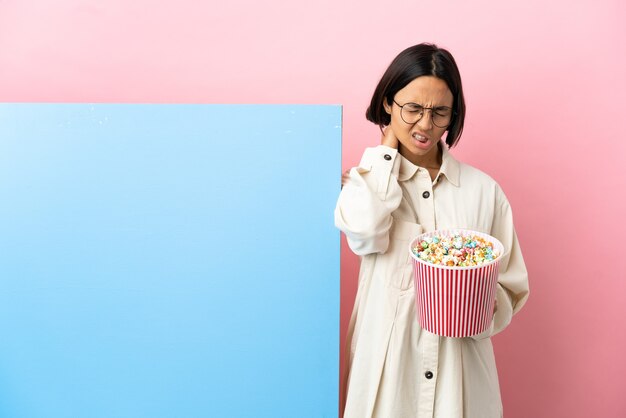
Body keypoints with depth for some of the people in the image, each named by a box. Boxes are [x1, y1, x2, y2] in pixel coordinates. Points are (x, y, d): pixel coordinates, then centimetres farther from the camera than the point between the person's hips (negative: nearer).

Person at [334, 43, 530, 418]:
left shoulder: (484, 190, -1)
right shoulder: (368, 180, -2)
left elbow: (512, 288, 5)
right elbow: (364, 233, -25)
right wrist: (388, 147, -11)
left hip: (461, 369, 1)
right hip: (386, 365, 0)